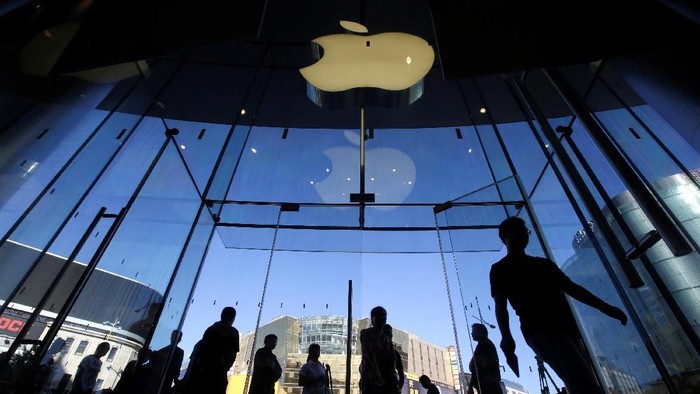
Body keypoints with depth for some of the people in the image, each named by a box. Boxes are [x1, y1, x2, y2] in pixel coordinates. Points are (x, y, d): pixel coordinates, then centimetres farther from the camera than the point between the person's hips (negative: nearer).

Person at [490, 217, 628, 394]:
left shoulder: (543, 263, 28)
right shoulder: (500, 269, 8)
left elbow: (571, 287, 28)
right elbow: (500, 305, -2)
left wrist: (604, 306, 14)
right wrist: (506, 336, -17)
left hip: (565, 325, 7)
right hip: (539, 329, -7)